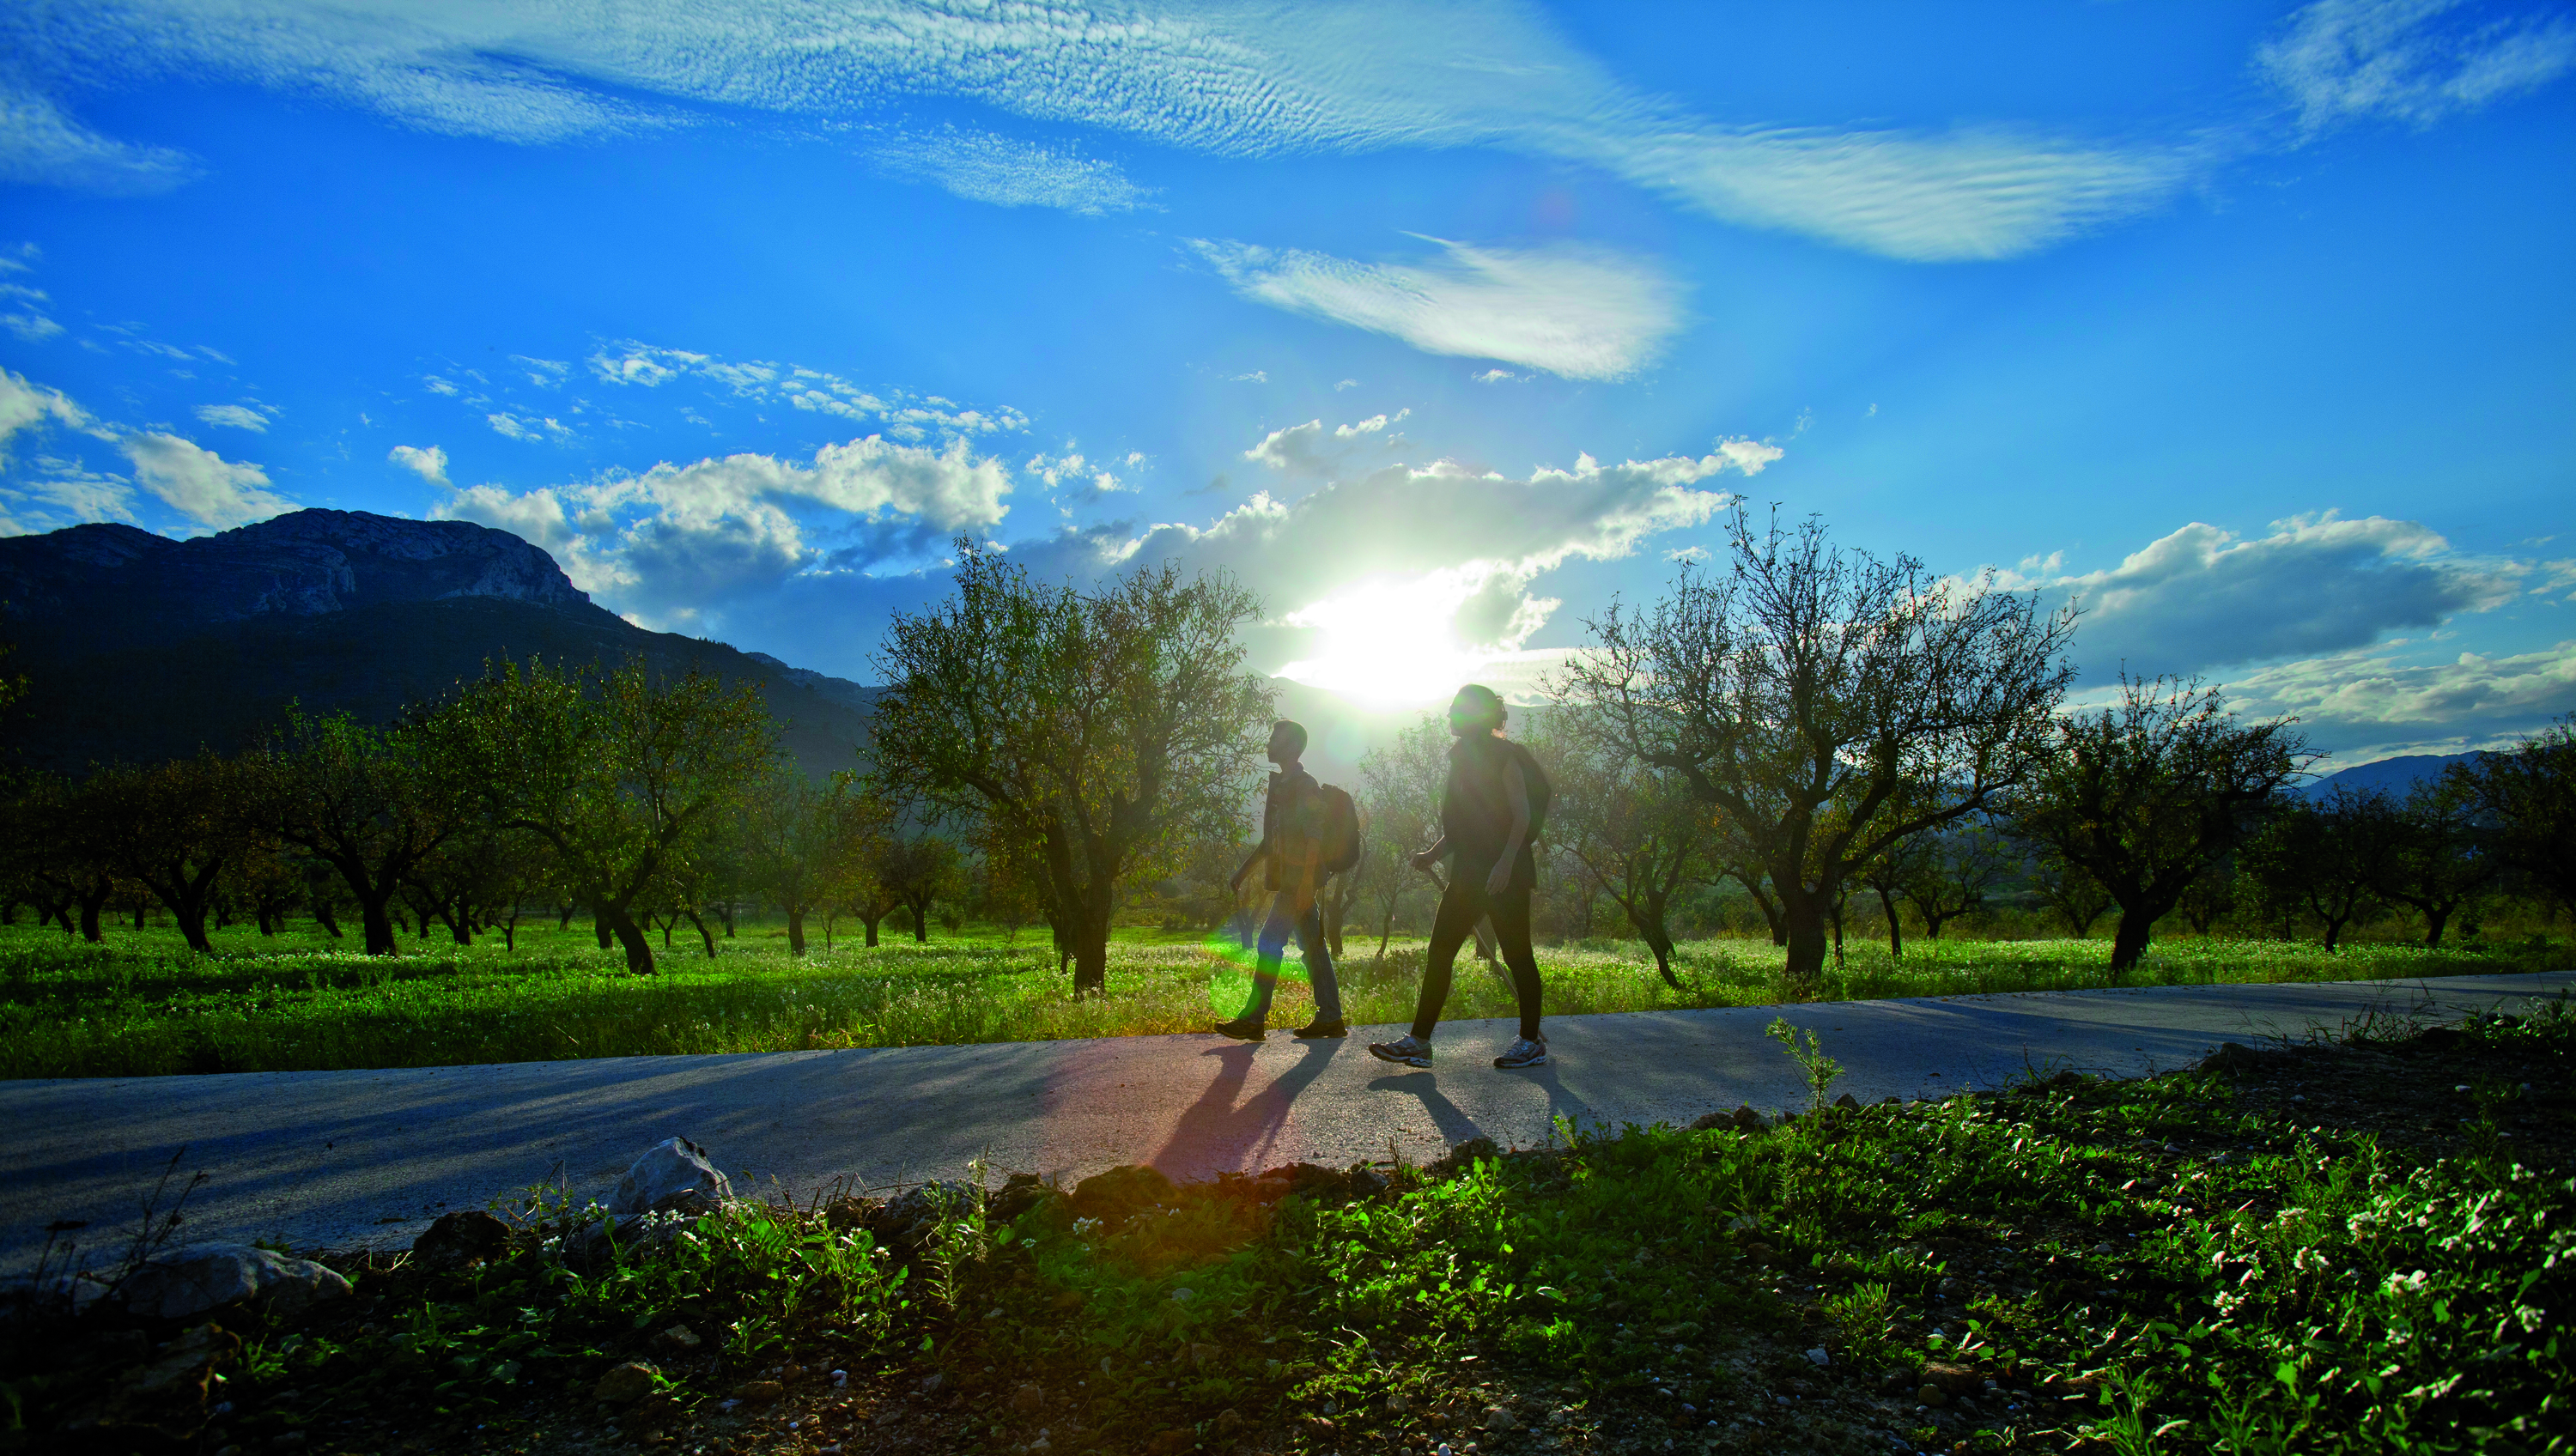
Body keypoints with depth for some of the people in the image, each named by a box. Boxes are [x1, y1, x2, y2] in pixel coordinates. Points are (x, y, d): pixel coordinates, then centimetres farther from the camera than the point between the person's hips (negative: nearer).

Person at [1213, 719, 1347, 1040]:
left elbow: (1314, 837, -17)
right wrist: (1244, 870, 24)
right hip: (1290, 881, 9)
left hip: (1298, 880, -9)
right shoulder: (1281, 786, 19)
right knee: (1312, 947, 8)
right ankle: (1330, 1018, 10)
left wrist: (1307, 883, -23)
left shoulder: (1306, 786, -10)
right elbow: (1272, 839, 26)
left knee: (1269, 944, -10)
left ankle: (1253, 1019, -7)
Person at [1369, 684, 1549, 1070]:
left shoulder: (1503, 756, -6)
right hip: (1468, 875, 8)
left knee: (1517, 955, 0)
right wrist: (1432, 855, 11)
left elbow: (1521, 816, -13)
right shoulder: (1463, 759, 17)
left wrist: (1505, 863, -24)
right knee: (1439, 954, 3)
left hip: (1505, 874, -8)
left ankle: (1531, 1041, 11)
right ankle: (1419, 1041, 4)